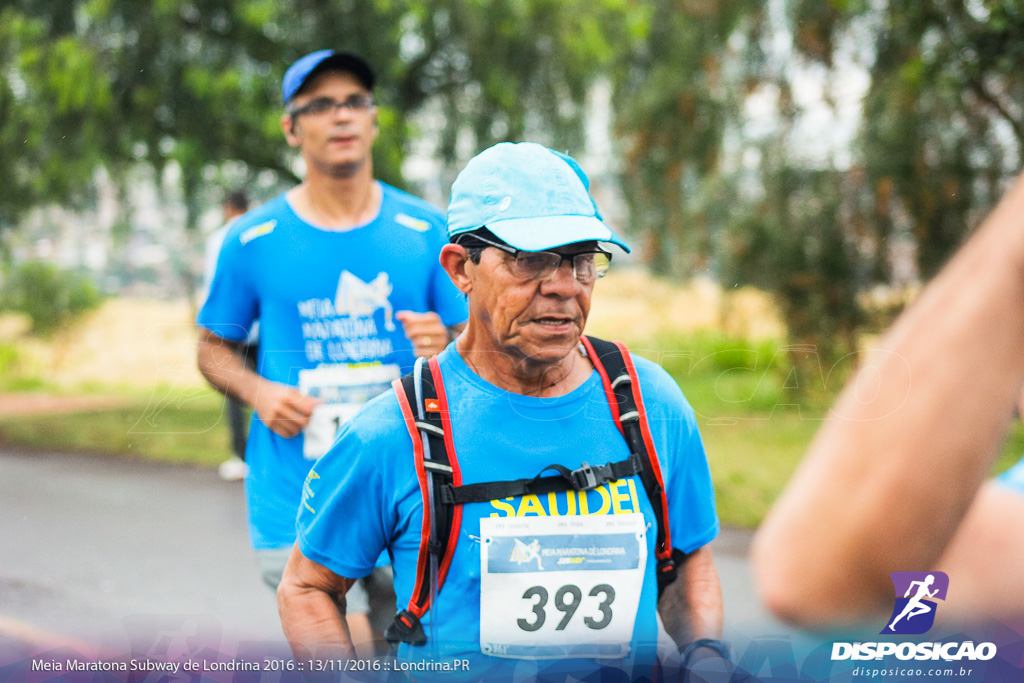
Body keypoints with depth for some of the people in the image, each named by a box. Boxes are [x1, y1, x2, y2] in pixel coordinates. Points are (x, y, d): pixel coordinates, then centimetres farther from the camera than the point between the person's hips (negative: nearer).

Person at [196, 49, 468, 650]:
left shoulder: (427, 232, 5)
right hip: (298, 505, -2)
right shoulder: (253, 240, 2)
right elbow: (214, 349, 12)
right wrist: (258, 392, -8)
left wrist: (446, 348, -13)